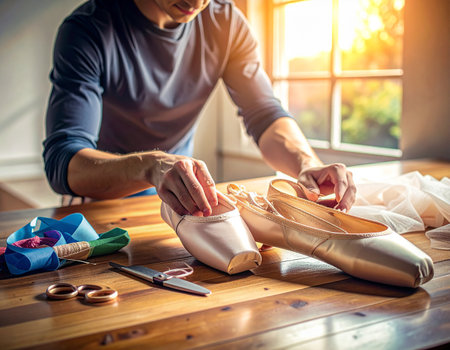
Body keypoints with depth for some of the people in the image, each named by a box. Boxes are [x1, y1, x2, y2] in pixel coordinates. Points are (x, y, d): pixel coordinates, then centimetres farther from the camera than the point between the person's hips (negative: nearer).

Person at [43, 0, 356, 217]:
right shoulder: (87, 29, -23)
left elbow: (265, 114, -10)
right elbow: (62, 162, -32)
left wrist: (307, 164, -32)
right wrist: (151, 166, -53)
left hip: (179, 193, 4)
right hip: (104, 201, -3)